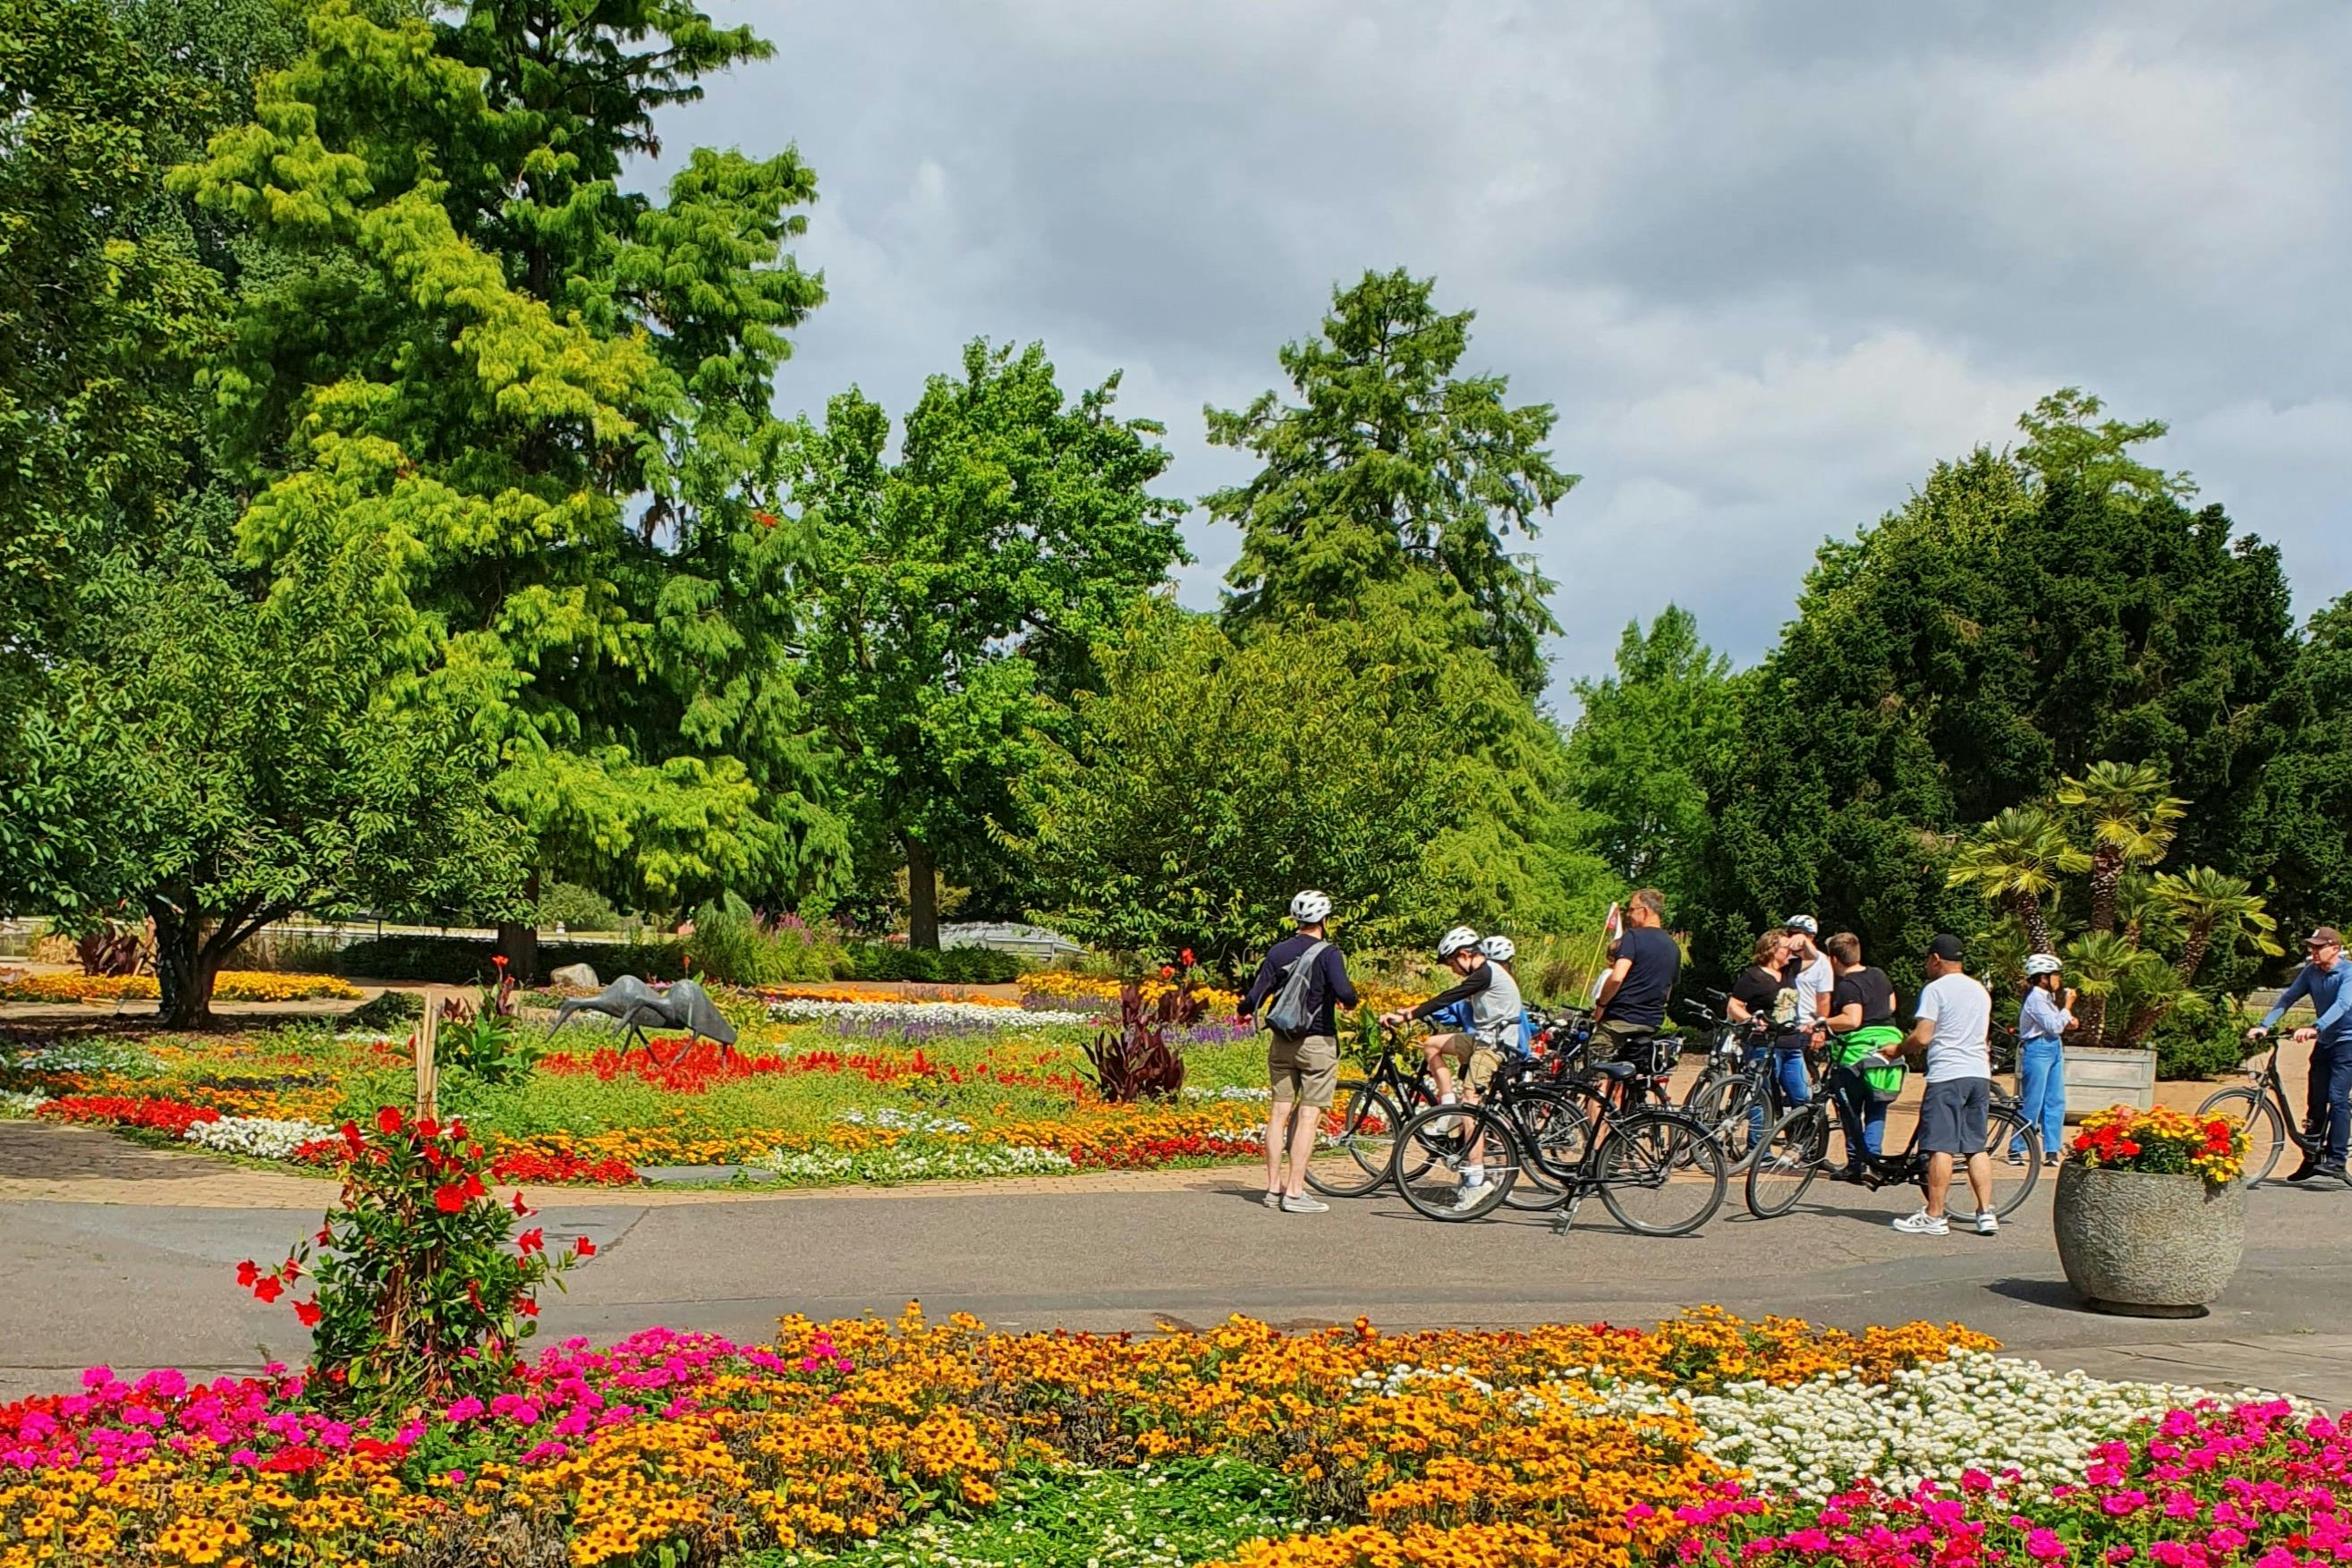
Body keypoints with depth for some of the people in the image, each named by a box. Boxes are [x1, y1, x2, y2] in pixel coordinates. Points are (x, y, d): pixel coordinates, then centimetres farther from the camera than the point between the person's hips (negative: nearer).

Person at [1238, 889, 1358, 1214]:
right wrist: (1350, 999, 0)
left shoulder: (1277, 951, 3)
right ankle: (1294, 1192, -6)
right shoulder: (1327, 953, -10)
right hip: (1317, 1041, -5)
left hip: (1282, 1041, 5)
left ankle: (1274, 1187, 14)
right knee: (1309, 1116, -3)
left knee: (1280, 1112, 10)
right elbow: (1345, 993, -23)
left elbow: (1255, 996, 0)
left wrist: (1243, 1012, 22)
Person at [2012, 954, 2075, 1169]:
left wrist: (2067, 1021, 1)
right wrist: (2068, 1006, -10)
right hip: (2038, 1049, -9)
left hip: (2054, 1048, 9)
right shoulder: (2035, 999, -15)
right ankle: (2015, 1150, 4)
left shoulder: (2047, 997, 14)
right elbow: (2054, 1026, -19)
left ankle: (2052, 1151, 8)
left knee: (2056, 1101, 6)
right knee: (2032, 1103, -5)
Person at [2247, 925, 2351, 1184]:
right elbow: (2288, 998, -3)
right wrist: (2264, 1025, -17)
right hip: (2324, 1042, 6)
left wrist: (2314, 1028, -46)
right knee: (2315, 1101, 6)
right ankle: (2311, 1159, 15)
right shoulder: (2311, 972, 2)